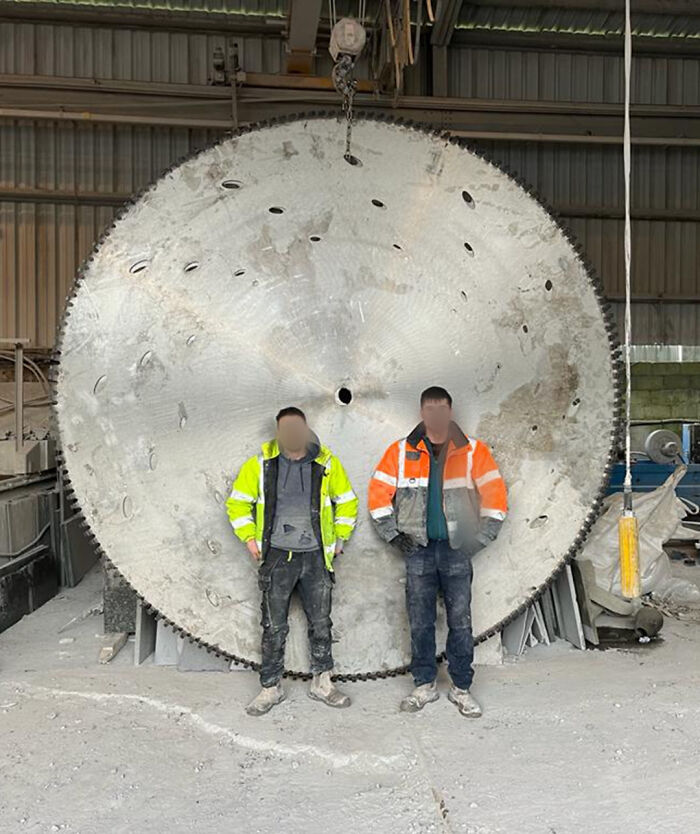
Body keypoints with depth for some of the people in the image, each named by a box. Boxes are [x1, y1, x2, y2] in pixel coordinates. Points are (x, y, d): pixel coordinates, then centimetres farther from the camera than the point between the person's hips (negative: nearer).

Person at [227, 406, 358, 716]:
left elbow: (346, 502, 13)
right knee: (274, 627, 5)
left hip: (316, 556, 1)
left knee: (321, 624, 10)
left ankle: (322, 683, 26)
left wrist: (339, 538, 8)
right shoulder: (260, 464, -1)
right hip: (277, 557, -1)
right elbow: (238, 503, 9)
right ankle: (270, 688, 20)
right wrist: (250, 539, 2)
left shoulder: (327, 463, 1)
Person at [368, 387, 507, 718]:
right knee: (420, 622, 8)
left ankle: (461, 687, 19)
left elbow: (495, 495, 3)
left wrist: (480, 538, -1)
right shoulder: (401, 451, 3)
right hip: (419, 548, 1)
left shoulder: (473, 451, 1)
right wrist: (394, 535, 0)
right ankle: (425, 684, 23)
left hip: (456, 548, -1)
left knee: (460, 622, 4)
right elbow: (379, 495, 6)